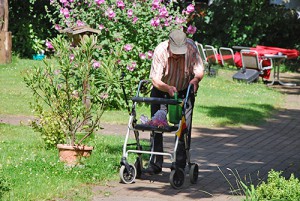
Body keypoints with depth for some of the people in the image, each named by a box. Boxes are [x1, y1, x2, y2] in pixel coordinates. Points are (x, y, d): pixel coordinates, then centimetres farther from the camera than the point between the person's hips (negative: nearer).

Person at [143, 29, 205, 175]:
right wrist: (168, 88, -50)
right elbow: (155, 79, -30)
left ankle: (180, 165, 1)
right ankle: (155, 164, 1)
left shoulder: (191, 48, -25)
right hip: (162, 90, -1)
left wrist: (196, 79, -43)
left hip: (185, 91, 1)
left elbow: (199, 70, -20)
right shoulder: (160, 51, -30)